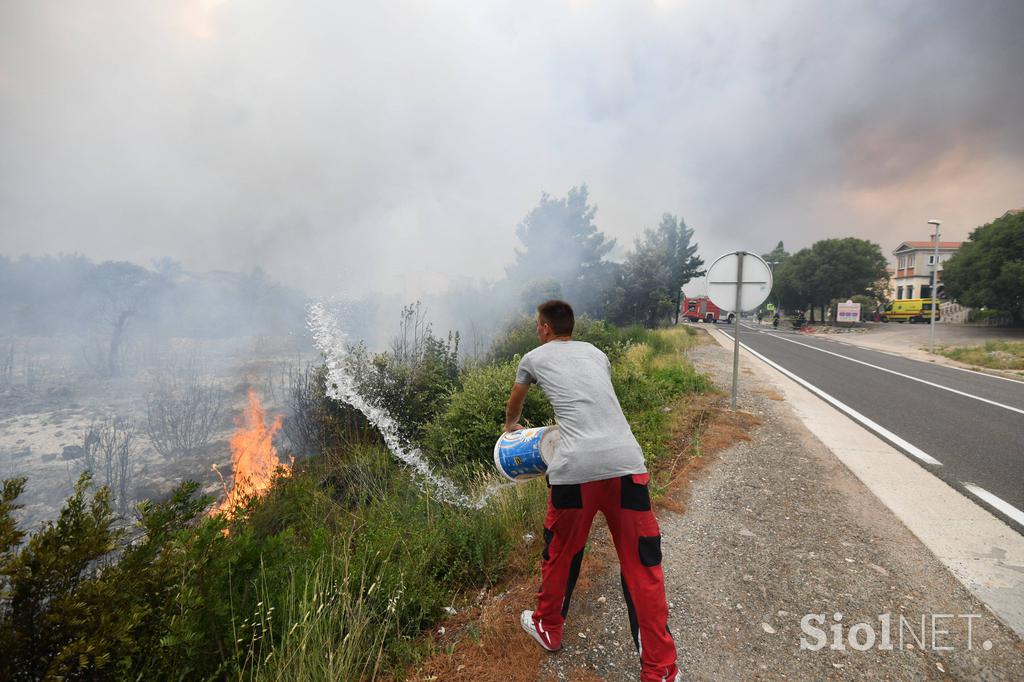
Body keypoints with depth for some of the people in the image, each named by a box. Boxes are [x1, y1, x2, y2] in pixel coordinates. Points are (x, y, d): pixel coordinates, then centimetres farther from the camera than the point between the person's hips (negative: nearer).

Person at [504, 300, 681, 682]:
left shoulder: (534, 358, 16)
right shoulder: (597, 353, 23)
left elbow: (514, 405, 35)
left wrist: (511, 426, 57)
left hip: (575, 468, -2)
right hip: (626, 462, 3)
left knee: (560, 553, 20)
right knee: (642, 566, 13)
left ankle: (548, 629, 44)